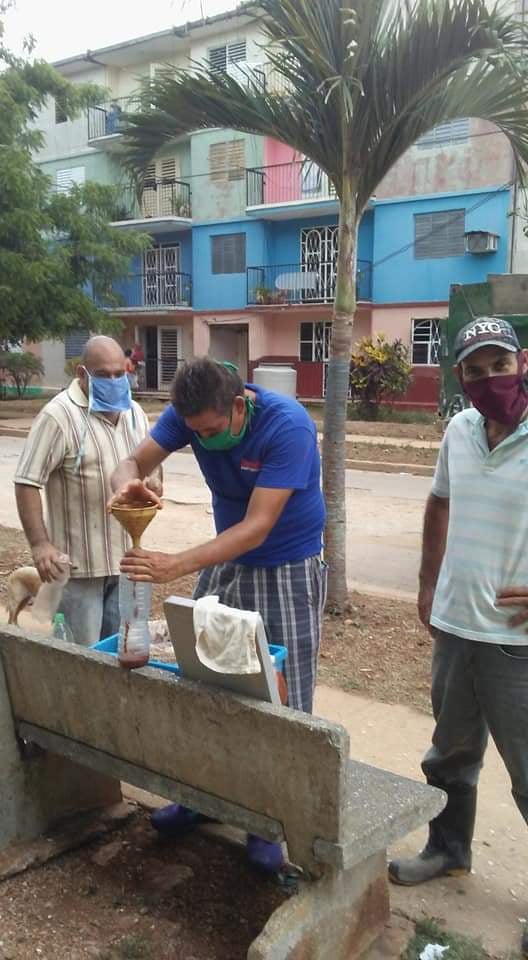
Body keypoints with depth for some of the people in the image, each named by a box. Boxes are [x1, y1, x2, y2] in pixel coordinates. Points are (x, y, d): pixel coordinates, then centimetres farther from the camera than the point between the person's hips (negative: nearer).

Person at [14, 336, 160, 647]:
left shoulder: (134, 412, 8)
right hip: (78, 562, -6)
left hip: (125, 557, 6)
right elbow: (27, 483, -15)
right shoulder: (59, 415, -14)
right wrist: (40, 544, -21)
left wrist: (153, 481, -3)